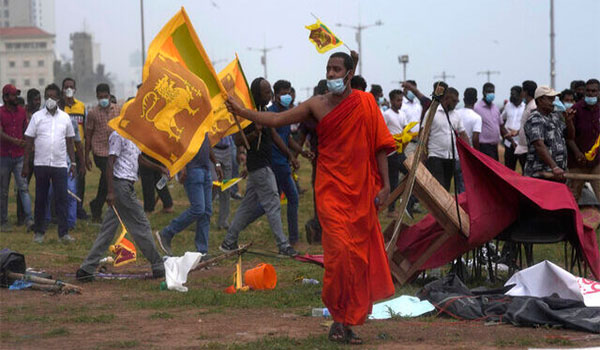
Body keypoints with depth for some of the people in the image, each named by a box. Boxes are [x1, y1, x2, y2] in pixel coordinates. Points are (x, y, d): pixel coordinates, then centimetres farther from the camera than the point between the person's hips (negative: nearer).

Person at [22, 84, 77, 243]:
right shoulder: (37, 116, 2)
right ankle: (39, 232, 14)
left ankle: (63, 233, 0)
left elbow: (69, 141, 13)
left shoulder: (65, 117, 8)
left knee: (62, 198, -2)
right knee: (40, 199, 6)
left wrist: (73, 163, 7)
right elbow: (29, 141, 3)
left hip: (60, 164, 1)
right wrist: (26, 164, -2)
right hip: (41, 163, -1)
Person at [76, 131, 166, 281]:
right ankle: (158, 267, 7)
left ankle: (86, 269, 5)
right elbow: (110, 163, -17)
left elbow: (140, 158, 33)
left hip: (127, 186, 10)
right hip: (121, 185, -10)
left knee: (108, 230, 7)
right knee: (141, 226, -1)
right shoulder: (118, 135, -11)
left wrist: (159, 167, 23)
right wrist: (110, 191, -21)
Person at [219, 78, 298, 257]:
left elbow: (274, 135, 19)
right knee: (273, 205, -9)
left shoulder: (263, 111, 13)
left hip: (264, 164, 10)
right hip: (259, 166, -10)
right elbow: (238, 140, -14)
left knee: (248, 205, 13)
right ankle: (283, 246, -7)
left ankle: (229, 242, 18)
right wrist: (255, 133, -30)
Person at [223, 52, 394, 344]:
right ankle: (339, 318, -2)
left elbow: (379, 145, 3)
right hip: (331, 188, -1)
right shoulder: (317, 105, 3)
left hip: (361, 189, 1)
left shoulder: (365, 103, 1)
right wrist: (241, 112, -2)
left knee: (359, 256, 3)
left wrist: (385, 184, -2)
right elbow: (276, 120, 4)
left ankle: (348, 321, 12)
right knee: (339, 250, -13)